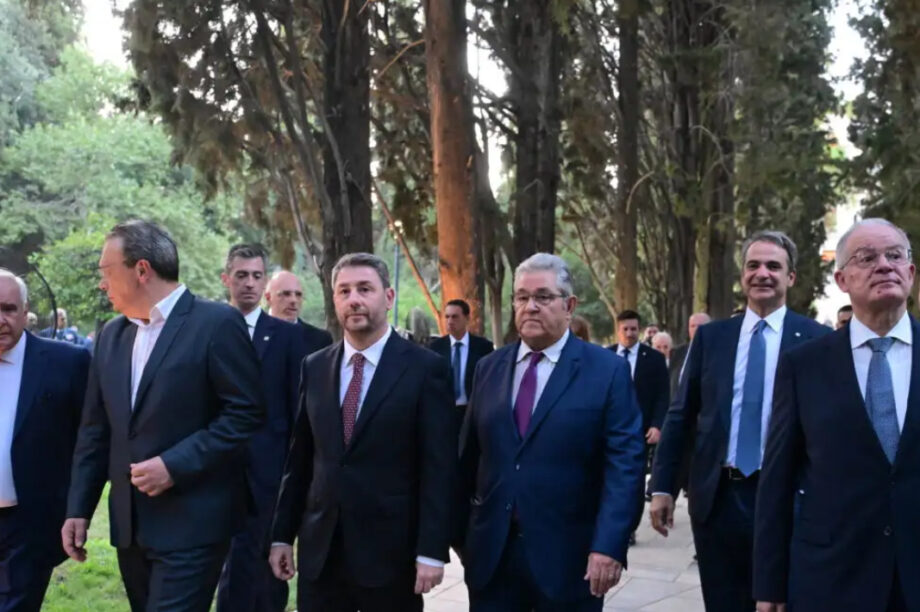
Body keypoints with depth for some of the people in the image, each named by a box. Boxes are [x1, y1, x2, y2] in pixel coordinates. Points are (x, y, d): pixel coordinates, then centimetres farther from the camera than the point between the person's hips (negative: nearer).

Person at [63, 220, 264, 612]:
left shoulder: (217, 323, -9)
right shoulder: (111, 335, 12)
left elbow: (247, 413, -13)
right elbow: (95, 429, 15)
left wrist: (176, 465, -17)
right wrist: (79, 508, 10)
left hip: (191, 524, -7)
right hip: (129, 524, 7)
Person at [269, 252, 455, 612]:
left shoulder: (425, 368, -6)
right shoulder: (314, 367, 8)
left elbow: (438, 467, -8)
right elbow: (299, 459, 11)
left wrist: (432, 550, -13)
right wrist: (282, 534, 8)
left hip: (391, 551, -3)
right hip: (320, 549, 4)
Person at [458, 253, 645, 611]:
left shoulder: (608, 370, -4)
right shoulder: (488, 368, 9)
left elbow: (624, 463, -10)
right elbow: (469, 456, 11)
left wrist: (609, 546, -18)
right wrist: (461, 533, 8)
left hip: (568, 556, -3)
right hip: (490, 552, 3)